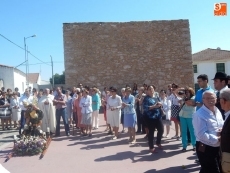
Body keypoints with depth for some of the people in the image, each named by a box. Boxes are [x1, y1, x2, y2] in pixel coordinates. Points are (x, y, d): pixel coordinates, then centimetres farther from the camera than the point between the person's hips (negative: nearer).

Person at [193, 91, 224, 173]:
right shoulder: (199, 115, -20)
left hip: (218, 148, 9)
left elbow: (222, 126, 15)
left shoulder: (217, 111, 8)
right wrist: (217, 139, -25)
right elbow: (202, 134, -25)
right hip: (206, 149, -9)